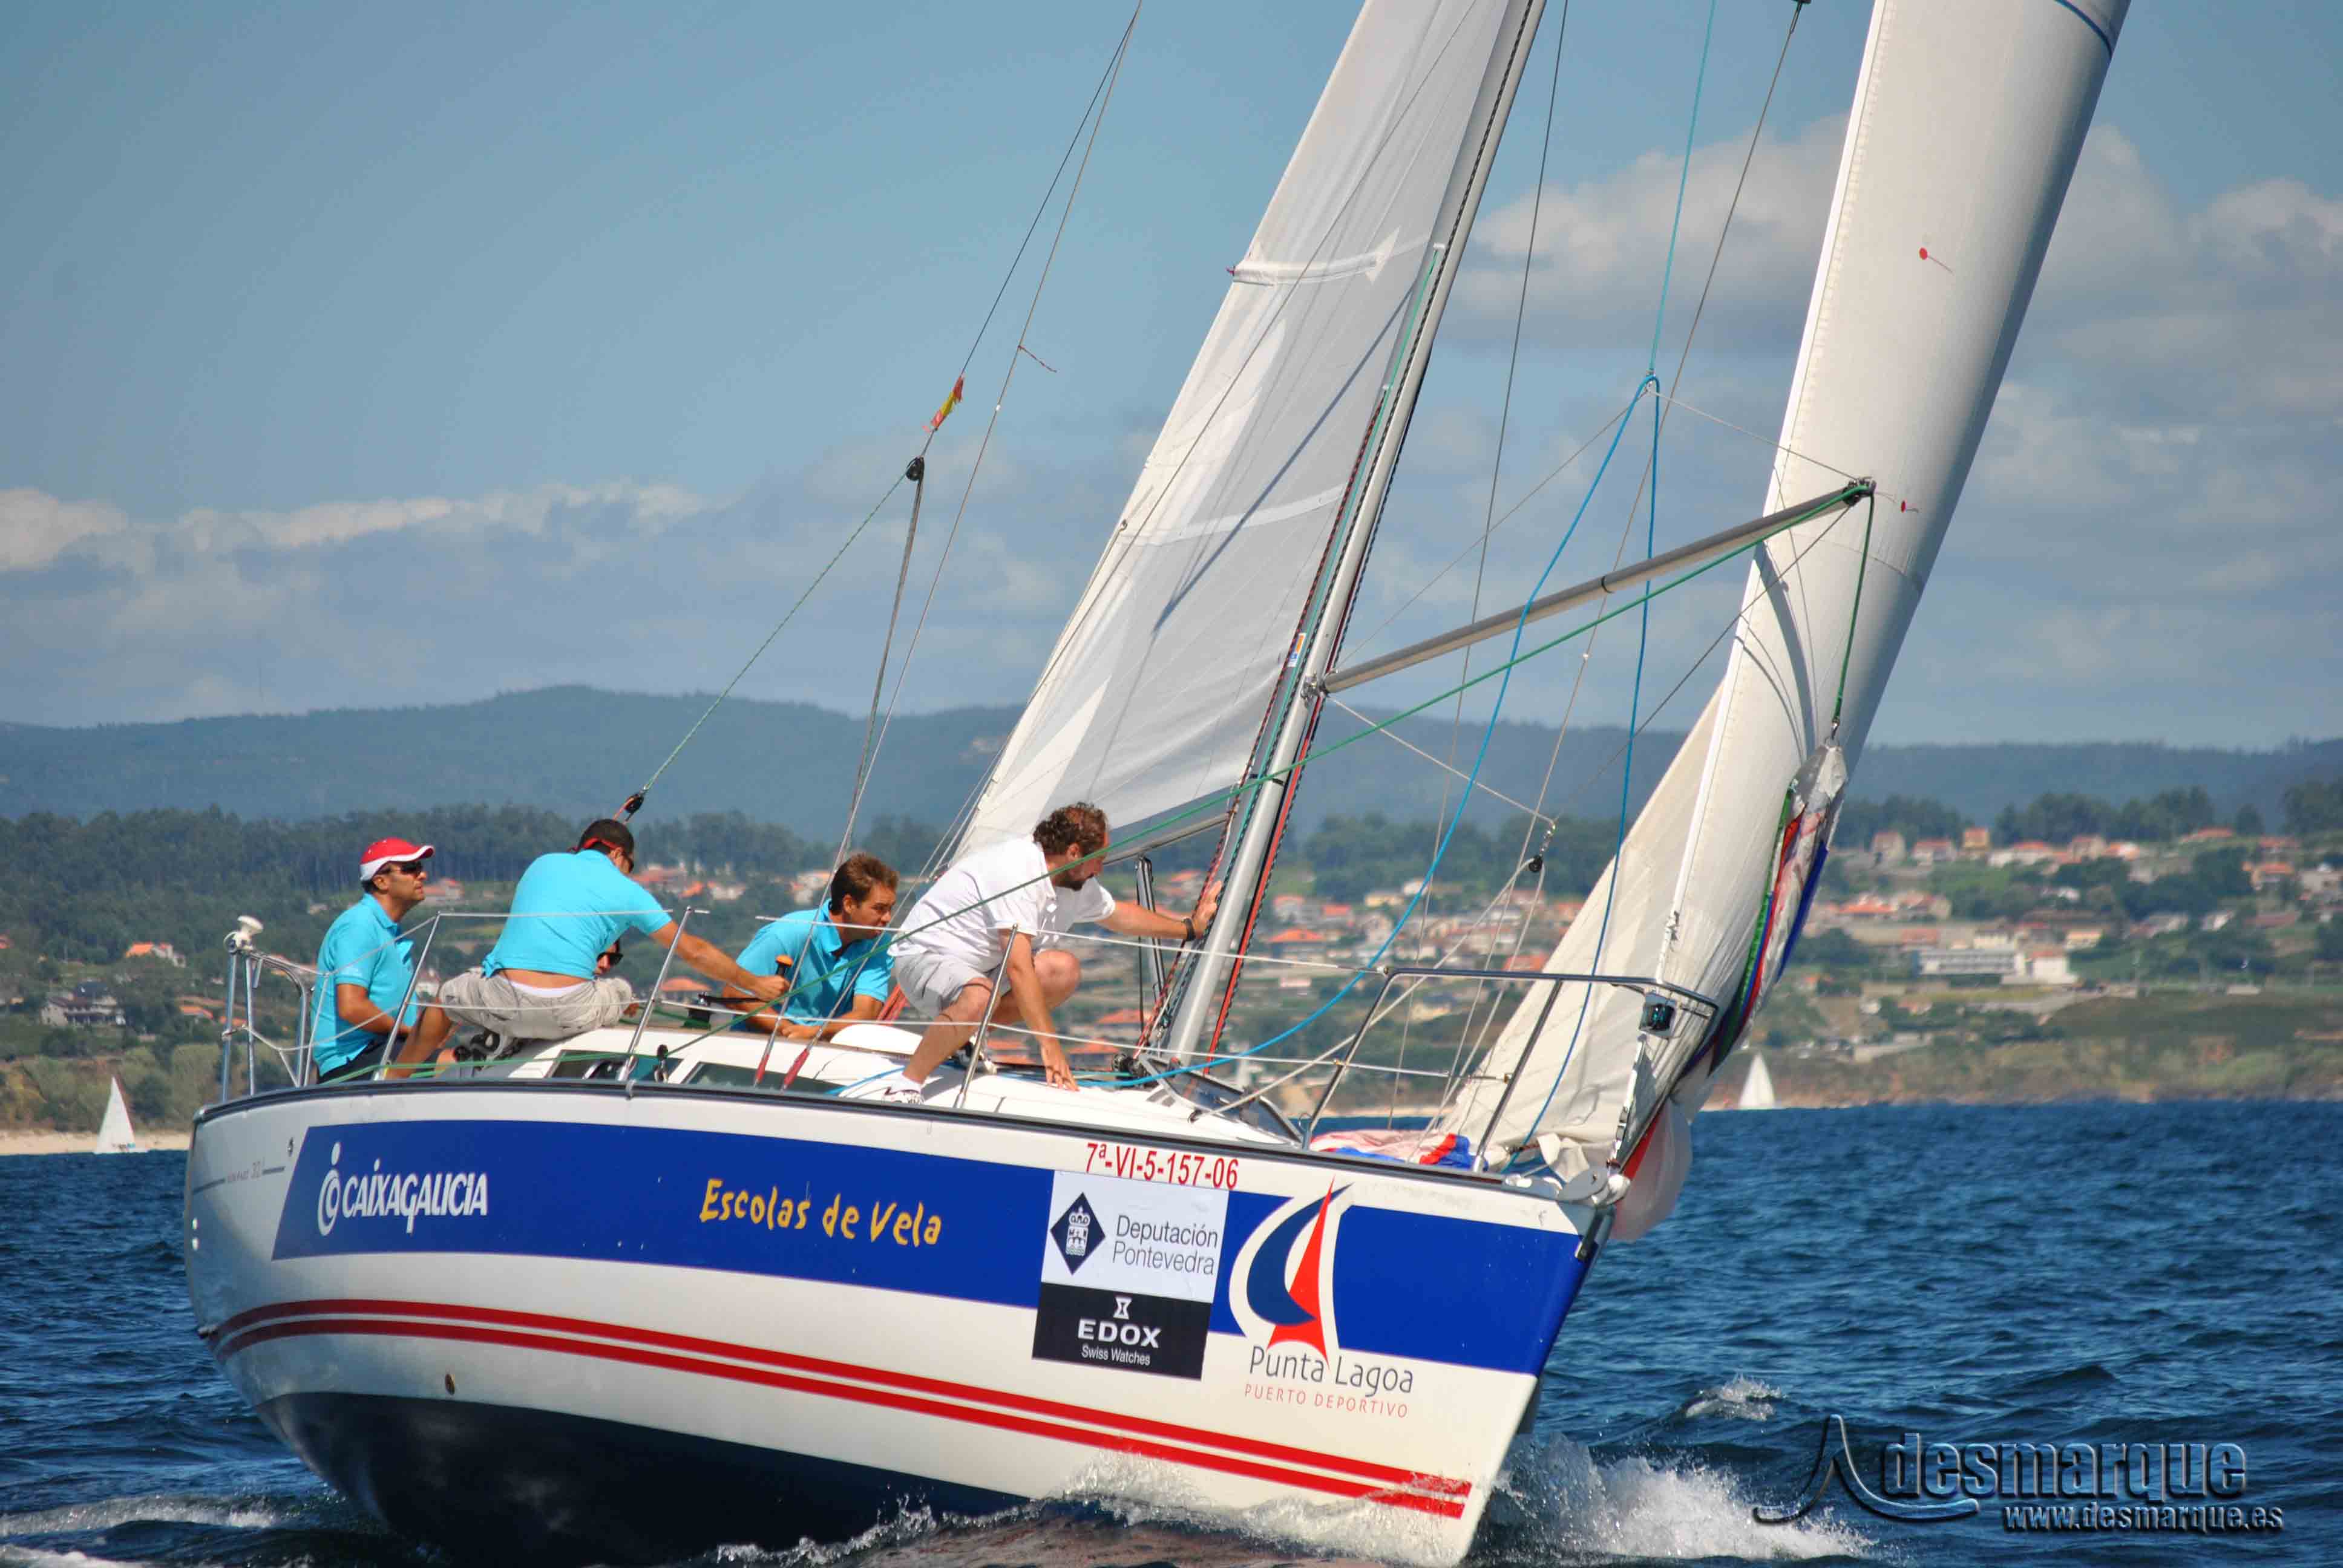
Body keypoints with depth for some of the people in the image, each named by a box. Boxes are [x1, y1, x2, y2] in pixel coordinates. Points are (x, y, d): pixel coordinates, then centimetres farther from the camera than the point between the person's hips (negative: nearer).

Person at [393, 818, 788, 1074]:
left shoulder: (543, 863, 20)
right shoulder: (627, 891, 12)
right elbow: (693, 950, 14)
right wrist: (753, 983, 23)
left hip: (505, 1005, 2)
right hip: (568, 1014, -1)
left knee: (447, 995, 32)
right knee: (623, 992, 30)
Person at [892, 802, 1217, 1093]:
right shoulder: (1019, 872, -27)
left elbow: (1119, 915, 26)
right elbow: (1019, 968, -32)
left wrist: (1188, 927, 29)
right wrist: (1049, 1044, -32)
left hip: (978, 963, 10)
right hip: (925, 957, -10)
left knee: (1065, 970, -8)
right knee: (980, 997, -40)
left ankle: (963, 1035, 1)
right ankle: (907, 1085, -27)